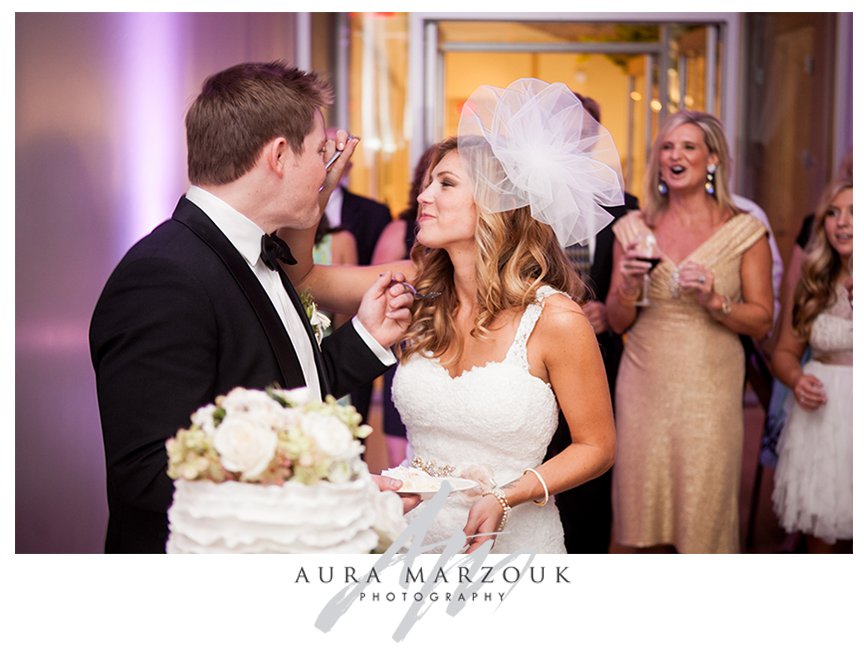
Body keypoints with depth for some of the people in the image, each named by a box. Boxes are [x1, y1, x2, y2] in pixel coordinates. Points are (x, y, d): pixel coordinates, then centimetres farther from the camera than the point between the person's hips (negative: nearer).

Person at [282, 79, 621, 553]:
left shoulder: (555, 319, -17)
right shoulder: (418, 290, -4)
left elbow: (596, 446, -8)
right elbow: (303, 274, 3)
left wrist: (506, 498, -21)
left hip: (511, 540, -4)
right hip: (415, 531, 4)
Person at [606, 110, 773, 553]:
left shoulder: (744, 231, 0)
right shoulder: (634, 228, 7)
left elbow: (761, 322, 1)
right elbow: (617, 323, 9)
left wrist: (714, 300, -15)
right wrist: (628, 287, -10)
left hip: (709, 391, -2)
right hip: (644, 387, 2)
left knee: (703, 515, 0)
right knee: (646, 515, 7)